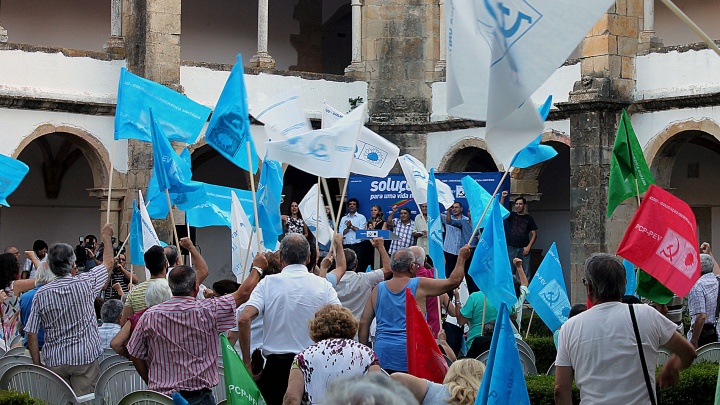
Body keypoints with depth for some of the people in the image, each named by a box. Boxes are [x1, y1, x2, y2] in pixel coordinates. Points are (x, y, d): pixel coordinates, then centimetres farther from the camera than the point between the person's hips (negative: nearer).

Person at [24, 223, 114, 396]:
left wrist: (37, 366, 8)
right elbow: (108, 261, 12)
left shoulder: (41, 294, -3)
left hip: (54, 362, 2)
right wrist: (106, 238, 29)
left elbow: (31, 334, -1)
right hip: (85, 357, -2)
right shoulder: (85, 283, -7)